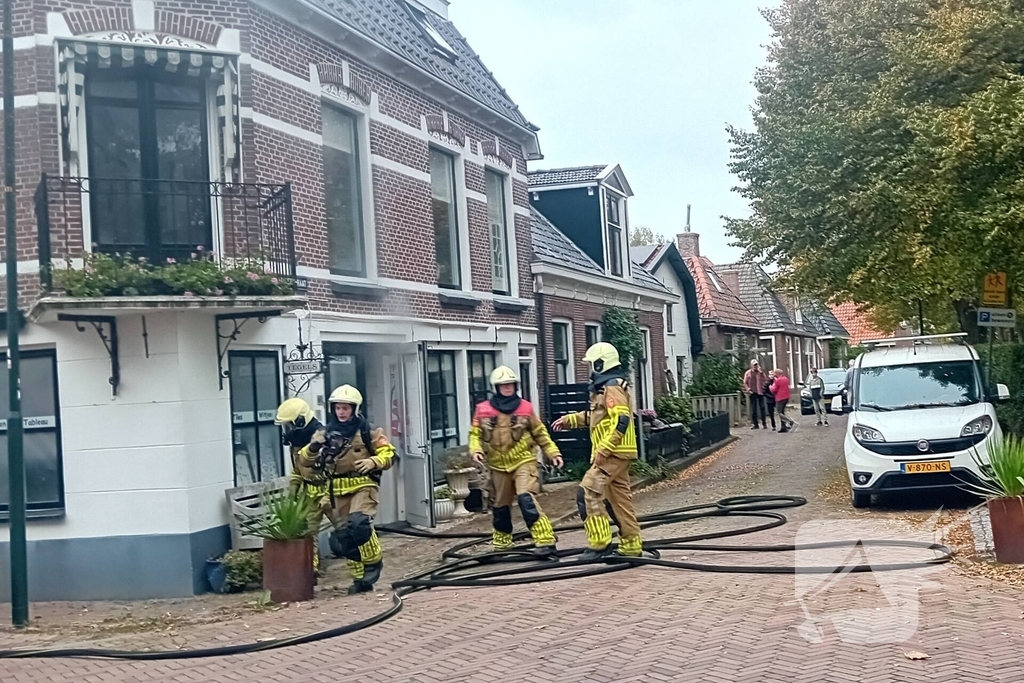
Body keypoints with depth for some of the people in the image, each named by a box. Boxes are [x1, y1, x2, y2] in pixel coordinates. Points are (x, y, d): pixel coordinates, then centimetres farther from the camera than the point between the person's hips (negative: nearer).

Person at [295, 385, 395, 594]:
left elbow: (387, 453, 3)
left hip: (362, 487, -4)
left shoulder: (366, 431, 0)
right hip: (337, 492, 4)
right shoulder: (325, 433, 8)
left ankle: (374, 562, -2)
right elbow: (304, 461, 7)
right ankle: (360, 577, 17)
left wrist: (373, 462, -16)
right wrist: (313, 448, -14)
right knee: (343, 536, 4)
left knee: (358, 524, -25)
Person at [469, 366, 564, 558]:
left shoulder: (525, 407, -1)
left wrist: (553, 452, 2)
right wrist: (476, 450, -14)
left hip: (523, 461, -2)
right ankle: (501, 544, 38)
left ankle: (545, 542, -23)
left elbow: (540, 433, 8)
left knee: (526, 499, -22)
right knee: (500, 506, 15)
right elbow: (475, 434, 6)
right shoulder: (483, 410, -3)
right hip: (499, 466, 3)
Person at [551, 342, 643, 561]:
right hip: (615, 454, 11)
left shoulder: (612, 387, -14)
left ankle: (599, 543, -13)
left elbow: (621, 421, -25)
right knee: (619, 500, 11)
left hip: (614, 454, -11)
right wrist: (570, 419, 26)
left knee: (588, 493, -14)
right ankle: (632, 546, 15)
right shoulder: (605, 387, 18)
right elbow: (596, 415, 32)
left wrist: (603, 449, -26)